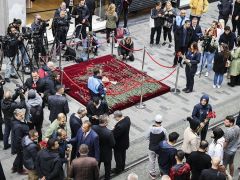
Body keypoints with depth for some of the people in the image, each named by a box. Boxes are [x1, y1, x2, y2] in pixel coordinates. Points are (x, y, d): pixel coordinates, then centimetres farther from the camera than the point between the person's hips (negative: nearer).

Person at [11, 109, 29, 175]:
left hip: (22, 143, 9)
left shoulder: (20, 122, -6)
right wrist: (22, 148, -21)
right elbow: (18, 139, -30)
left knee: (19, 155, 29)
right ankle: (20, 170, 40)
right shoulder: (17, 126, -36)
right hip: (20, 145, -9)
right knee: (21, 157, 16)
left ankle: (14, 167, 50)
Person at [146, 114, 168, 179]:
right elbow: (166, 139, -10)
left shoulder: (150, 129, -21)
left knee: (152, 161, 20)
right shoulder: (163, 130, -23)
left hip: (152, 148, 0)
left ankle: (152, 174, 34)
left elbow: (147, 137, -8)